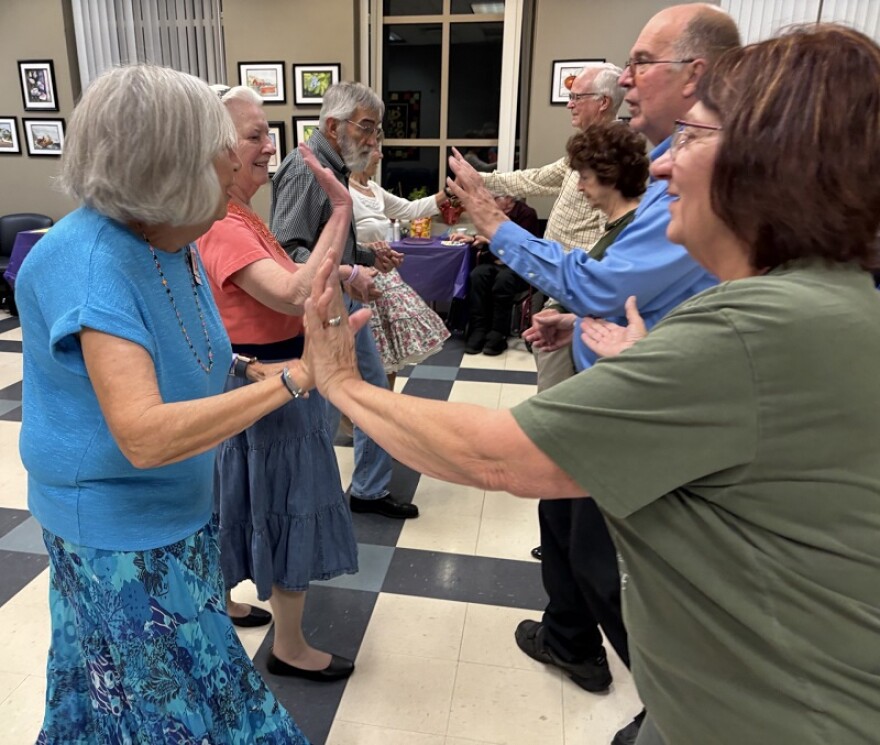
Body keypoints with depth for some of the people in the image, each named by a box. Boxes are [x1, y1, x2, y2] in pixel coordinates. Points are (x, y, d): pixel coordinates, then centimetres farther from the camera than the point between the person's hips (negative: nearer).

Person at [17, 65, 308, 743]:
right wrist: (292, 378, -39)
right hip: (119, 534, -8)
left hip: (177, 511, 8)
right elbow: (145, 435, -38)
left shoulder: (172, 244, -2)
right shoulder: (89, 262, -28)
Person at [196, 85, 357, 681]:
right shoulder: (223, 226, -24)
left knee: (244, 498, 23)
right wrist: (341, 213, -36)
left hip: (265, 380, 10)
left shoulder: (241, 215, 9)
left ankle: (219, 602, 45)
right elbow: (294, 295, -36)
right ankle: (290, 648, 23)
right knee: (290, 507, 4)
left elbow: (284, 287, 14)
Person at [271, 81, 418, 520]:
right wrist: (344, 274, -35)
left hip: (345, 303, 10)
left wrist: (368, 258, 10)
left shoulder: (335, 166, 13)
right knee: (321, 414, 2)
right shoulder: (305, 169, -17)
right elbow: (286, 251, -26)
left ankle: (370, 490, 32)